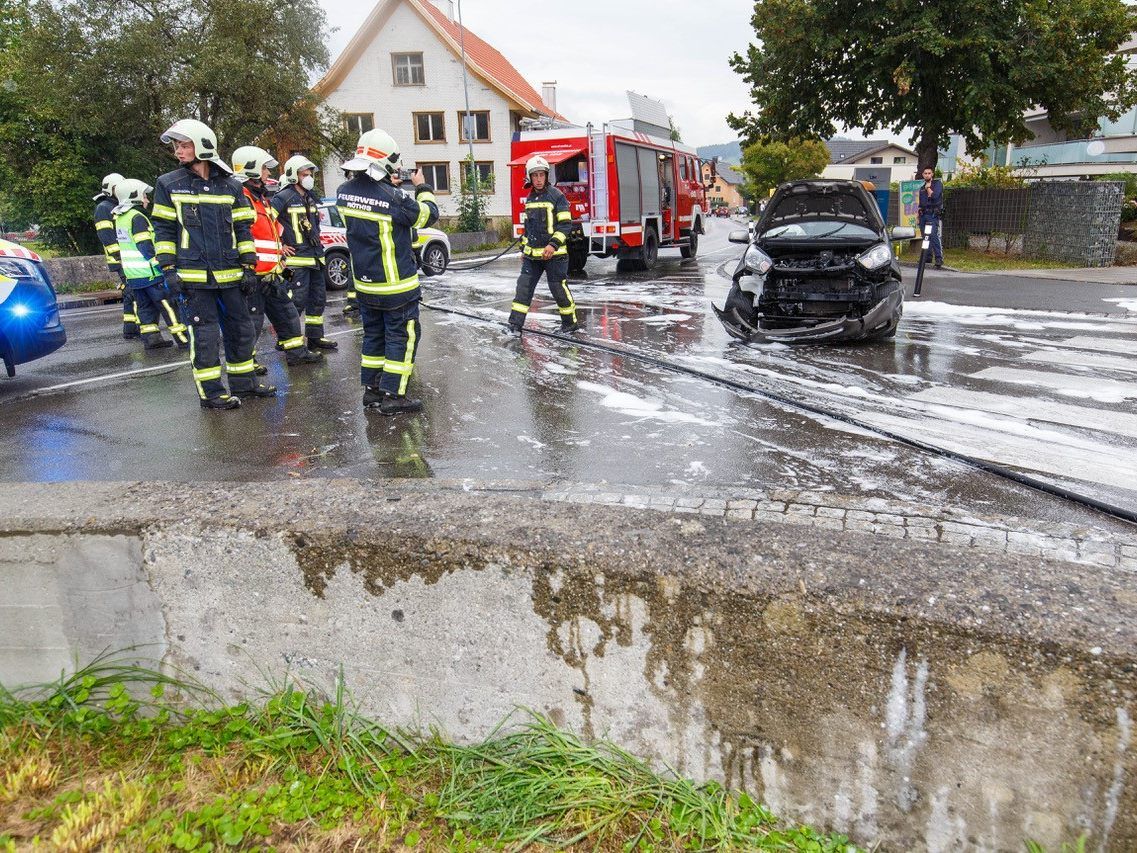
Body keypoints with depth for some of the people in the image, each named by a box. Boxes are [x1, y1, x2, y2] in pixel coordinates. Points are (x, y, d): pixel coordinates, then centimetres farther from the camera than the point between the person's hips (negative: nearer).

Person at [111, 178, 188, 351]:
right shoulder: (137, 217, -14)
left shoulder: (119, 218, 15)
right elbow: (146, 247, -20)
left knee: (145, 306, 13)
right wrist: (160, 265, -18)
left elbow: (121, 246, 20)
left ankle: (150, 338, 13)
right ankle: (184, 338, -5)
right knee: (168, 305, -5)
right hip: (149, 272, -9)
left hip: (131, 273, 9)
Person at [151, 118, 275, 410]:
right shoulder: (169, 185, 2)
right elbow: (164, 230, 3)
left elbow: (242, 229, 10)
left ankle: (243, 381, 26)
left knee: (241, 328, 10)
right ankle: (211, 392, 7)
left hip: (229, 274, 3)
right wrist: (168, 269, -5)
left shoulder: (231, 186, 8)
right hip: (194, 275, -3)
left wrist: (249, 266, 4)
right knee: (206, 333, -2)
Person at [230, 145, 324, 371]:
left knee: (286, 312, 16)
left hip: (271, 273, 10)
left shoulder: (261, 197, 18)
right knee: (251, 319, -1)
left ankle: (296, 352, 27)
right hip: (252, 275, -10)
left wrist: (280, 259, 24)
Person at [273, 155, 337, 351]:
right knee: (298, 300, -9)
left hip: (315, 256, 9)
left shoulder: (310, 197, 16)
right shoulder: (284, 197, -11)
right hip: (297, 257, -9)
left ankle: (315, 337, 24)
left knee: (318, 297, 13)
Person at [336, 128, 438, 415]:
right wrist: (422, 186, 8)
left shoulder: (344, 193, -2)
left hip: (364, 284, 7)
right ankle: (393, 396, 3)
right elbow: (428, 214, -7)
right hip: (396, 286, -7)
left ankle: (372, 390, 24)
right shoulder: (394, 198, -23)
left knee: (374, 335, 18)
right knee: (402, 337, 3)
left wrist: (388, 185, 15)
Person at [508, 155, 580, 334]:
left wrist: (553, 244, -23)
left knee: (559, 288, 0)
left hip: (553, 254, -6)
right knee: (523, 286, 0)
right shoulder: (529, 198, 14)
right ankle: (515, 325, 2)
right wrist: (523, 249, 21)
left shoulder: (556, 195, -7)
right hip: (532, 254, 6)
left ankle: (570, 322, 17)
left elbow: (565, 224, -12)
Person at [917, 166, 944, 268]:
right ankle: (927, 257, 11)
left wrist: (928, 188, 0)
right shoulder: (922, 188, 22)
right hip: (923, 214, 7)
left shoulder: (937, 183, 3)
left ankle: (939, 259, -22)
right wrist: (919, 216, 18)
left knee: (934, 236, -18)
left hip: (933, 214, -7)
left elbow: (934, 196, -13)